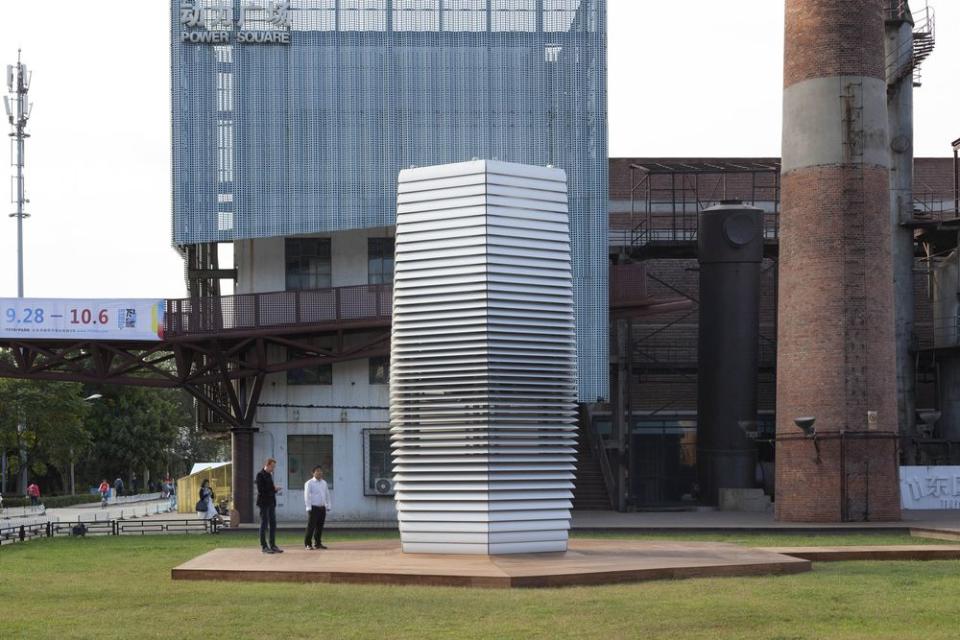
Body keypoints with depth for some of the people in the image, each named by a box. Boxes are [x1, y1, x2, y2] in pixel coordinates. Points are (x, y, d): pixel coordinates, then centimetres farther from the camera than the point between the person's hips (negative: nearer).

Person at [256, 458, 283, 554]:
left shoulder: (270, 475, 16)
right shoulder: (260, 475, -10)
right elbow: (260, 490, -18)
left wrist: (276, 491, 4)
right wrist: (273, 488, -19)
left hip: (271, 503, 8)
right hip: (264, 503, -8)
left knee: (273, 524, 8)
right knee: (264, 524, -3)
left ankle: (273, 545, 14)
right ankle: (264, 546, 2)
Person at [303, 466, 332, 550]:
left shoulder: (324, 483, 14)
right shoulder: (309, 483, -4)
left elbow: (327, 495, 19)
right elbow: (307, 496, -8)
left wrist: (328, 506, 14)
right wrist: (309, 508, -14)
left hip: (322, 508, 6)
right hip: (313, 508, -6)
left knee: (320, 527, 8)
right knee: (311, 526, -7)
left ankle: (317, 543, 17)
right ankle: (307, 544, -3)